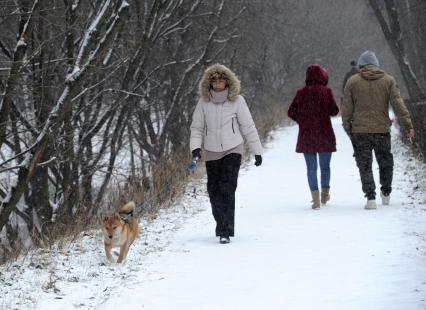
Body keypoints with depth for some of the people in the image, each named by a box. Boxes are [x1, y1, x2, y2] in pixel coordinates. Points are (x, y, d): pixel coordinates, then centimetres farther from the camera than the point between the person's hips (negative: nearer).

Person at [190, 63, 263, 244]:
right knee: (214, 191, 6)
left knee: (227, 190, -14)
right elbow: (197, 127, 5)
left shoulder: (236, 100, -6)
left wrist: (257, 151, 2)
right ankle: (221, 225, 26)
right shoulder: (204, 102, -1)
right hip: (211, 153, 3)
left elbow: (248, 126, 0)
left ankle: (226, 231, -15)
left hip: (232, 150, -3)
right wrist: (195, 147, -11)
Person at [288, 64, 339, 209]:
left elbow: (291, 112, -1)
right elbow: (334, 110, -7)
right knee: (325, 166, 15)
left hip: (306, 136, 1)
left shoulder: (301, 92, -2)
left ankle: (315, 198, -4)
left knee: (311, 167, 4)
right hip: (325, 136, -1)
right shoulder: (326, 91, -7)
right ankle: (325, 194, 23)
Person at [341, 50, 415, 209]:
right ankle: (386, 194, 30)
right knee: (385, 162, 18)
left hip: (360, 131, -1)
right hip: (382, 130, 1)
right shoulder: (388, 80, 2)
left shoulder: (352, 82, 0)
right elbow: (398, 105, -4)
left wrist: (348, 128, 10)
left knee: (365, 166, 3)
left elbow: (346, 109, 0)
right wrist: (408, 125, -1)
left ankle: (370, 198, -6)